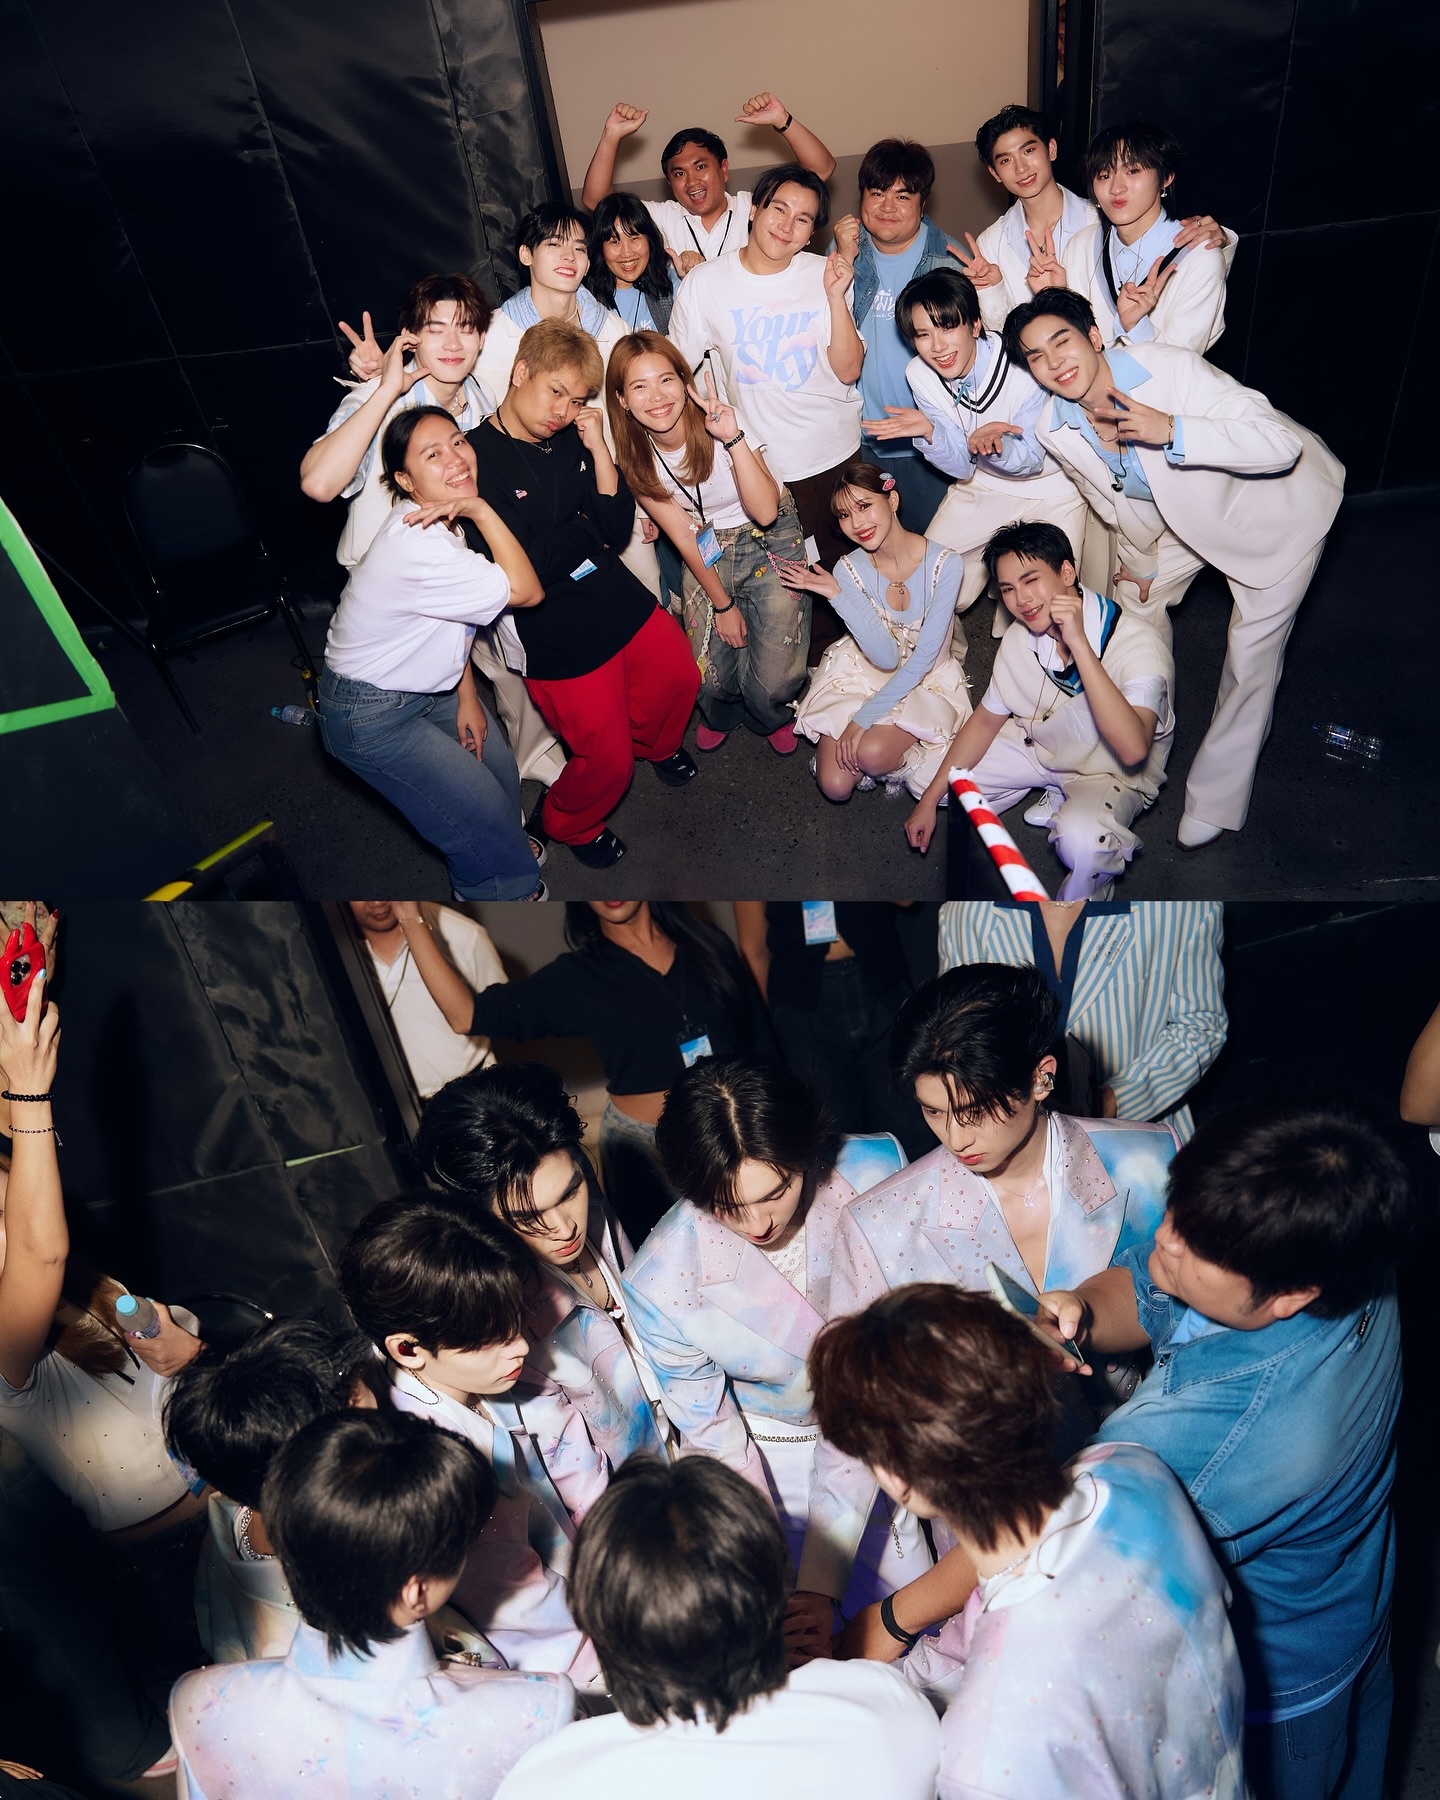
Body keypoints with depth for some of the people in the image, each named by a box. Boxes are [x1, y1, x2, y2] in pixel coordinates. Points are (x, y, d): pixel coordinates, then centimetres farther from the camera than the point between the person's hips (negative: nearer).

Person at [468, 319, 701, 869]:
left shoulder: (570, 441, 3)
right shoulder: (478, 459, -17)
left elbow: (618, 528, -1)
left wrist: (599, 450, -12)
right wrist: (587, 531, -10)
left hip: (619, 598, 7)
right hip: (557, 636, -7)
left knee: (680, 677, 23)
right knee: (607, 762, -1)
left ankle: (654, 743, 57)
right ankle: (565, 824, 32)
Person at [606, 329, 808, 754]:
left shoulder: (718, 424, -24)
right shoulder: (637, 458, -14)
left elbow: (765, 512, -34)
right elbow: (682, 537, -4)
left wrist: (734, 439, -44)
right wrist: (722, 604, -3)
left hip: (770, 540, -3)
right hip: (709, 549, 3)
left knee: (772, 682, -15)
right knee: (711, 677, -10)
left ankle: (772, 717, 25)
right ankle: (722, 714, 30)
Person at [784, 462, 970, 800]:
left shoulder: (945, 564, -20)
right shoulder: (849, 570, -12)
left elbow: (923, 658, -20)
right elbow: (885, 657, -19)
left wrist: (863, 718, -24)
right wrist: (837, 595, -28)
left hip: (926, 681, -2)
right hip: (861, 673, 3)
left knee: (872, 753, -31)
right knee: (835, 785, -14)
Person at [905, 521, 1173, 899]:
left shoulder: (1137, 642, -31)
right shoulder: (1019, 638, -12)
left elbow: (1132, 750, -45)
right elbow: (986, 720, 0)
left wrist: (1079, 644, -45)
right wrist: (929, 801, -5)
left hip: (1113, 775, -6)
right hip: (1039, 747, 6)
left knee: (1082, 841, -40)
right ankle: (1056, 799, 10)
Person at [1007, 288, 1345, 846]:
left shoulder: (1172, 368, -34)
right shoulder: (1057, 432, -17)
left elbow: (1282, 444, -36)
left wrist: (1173, 431, -45)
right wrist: (1141, 564, 15)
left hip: (1276, 501, -5)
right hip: (1186, 516, 6)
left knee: (1251, 651, -4)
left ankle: (1216, 797, 12)